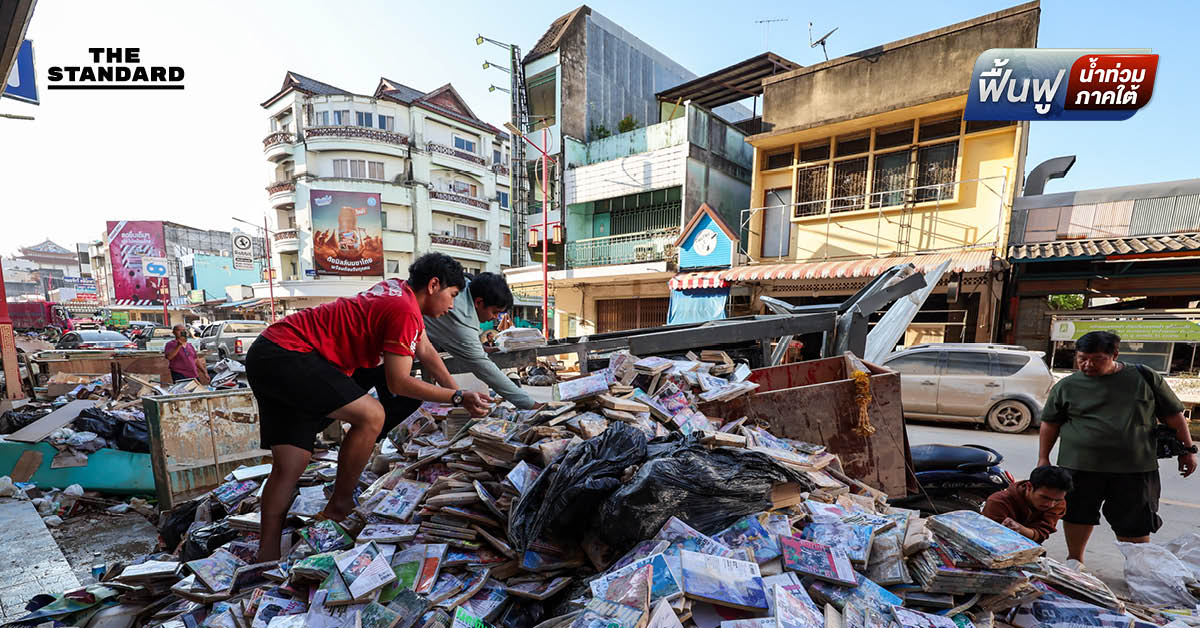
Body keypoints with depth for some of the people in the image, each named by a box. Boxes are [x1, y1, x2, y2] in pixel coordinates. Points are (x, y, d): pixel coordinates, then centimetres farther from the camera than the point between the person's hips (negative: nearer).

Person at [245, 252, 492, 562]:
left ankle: (267, 556, 14)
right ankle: (339, 507, 1)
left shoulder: (398, 289, 11)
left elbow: (426, 352, 16)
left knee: (289, 465, 8)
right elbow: (398, 383, -18)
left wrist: (461, 395, 16)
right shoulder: (406, 311, -21)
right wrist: (458, 398, -10)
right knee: (371, 415, -17)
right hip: (287, 354, -10)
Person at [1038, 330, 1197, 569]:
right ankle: (1074, 559, 27)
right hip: (1080, 466, 0)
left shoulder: (1144, 377, 1)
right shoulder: (1066, 386, 0)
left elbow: (1173, 415, 10)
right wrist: (1043, 458, 5)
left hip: (1135, 468, 0)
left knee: (1133, 523, 7)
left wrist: (1187, 450, 8)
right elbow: (1050, 424, 6)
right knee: (1078, 514, 9)